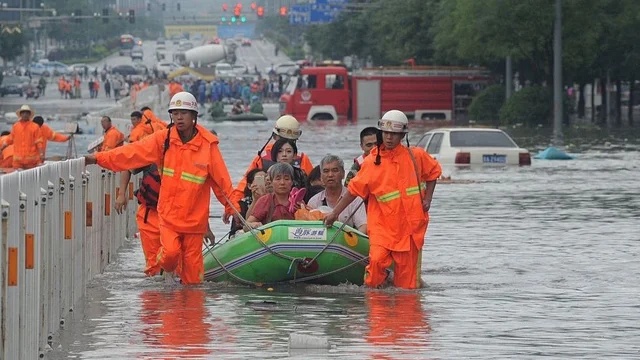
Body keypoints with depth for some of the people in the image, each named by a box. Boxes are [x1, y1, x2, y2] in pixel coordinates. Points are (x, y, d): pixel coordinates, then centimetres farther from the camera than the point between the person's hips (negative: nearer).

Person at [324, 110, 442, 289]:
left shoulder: (416, 156, 3)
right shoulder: (372, 162, -1)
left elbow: (433, 172, 20)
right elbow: (355, 189, 4)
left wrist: (427, 199, 8)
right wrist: (335, 212, 3)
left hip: (410, 224, 2)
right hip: (382, 223, -2)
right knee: (377, 259, -22)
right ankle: (372, 289, -2)